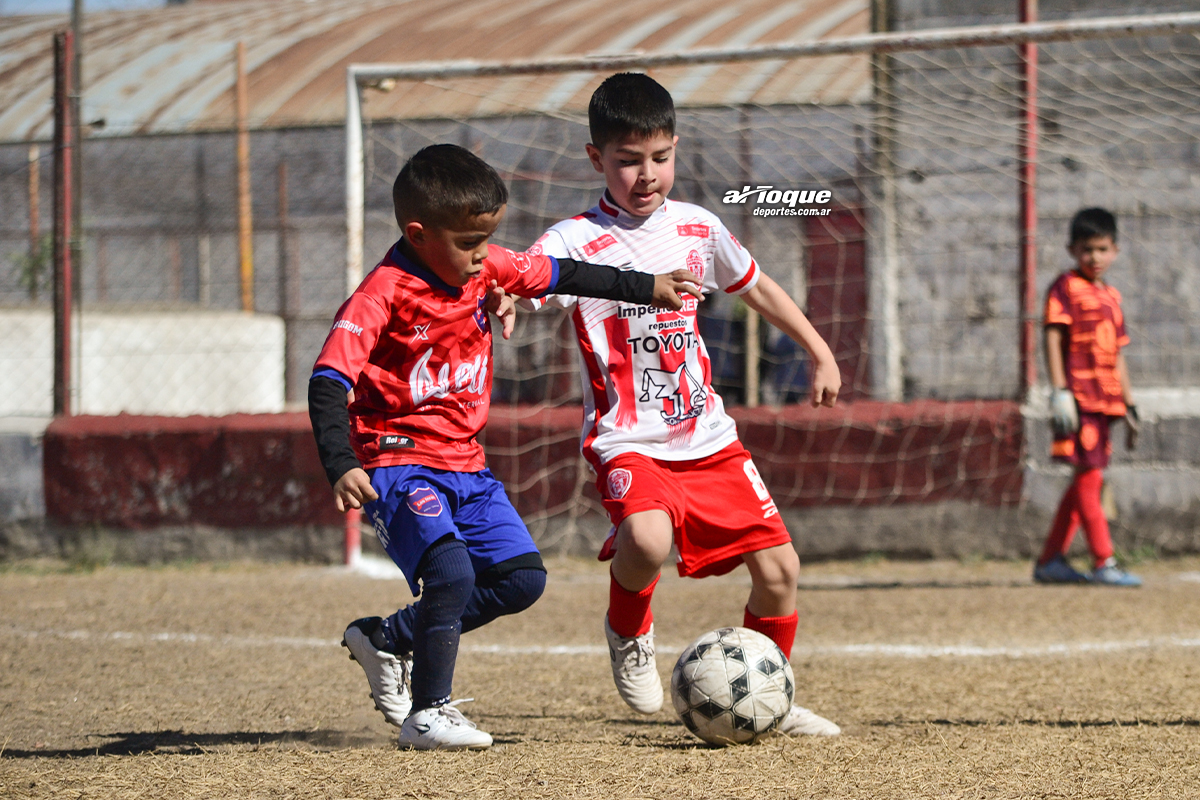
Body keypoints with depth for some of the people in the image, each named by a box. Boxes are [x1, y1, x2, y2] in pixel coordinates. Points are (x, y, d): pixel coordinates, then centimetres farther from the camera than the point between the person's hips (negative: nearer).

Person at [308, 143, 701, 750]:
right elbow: (329, 383, -27)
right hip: (398, 464, -8)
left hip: (463, 461, 8)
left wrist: (645, 288, 23)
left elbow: (563, 276, 17)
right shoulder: (382, 295, -20)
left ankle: (388, 640, 18)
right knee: (451, 571, -26)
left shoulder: (485, 268, 1)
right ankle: (427, 714, -13)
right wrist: (340, 468, -39)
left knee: (522, 579, 5)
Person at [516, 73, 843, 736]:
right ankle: (628, 631, 1)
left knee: (778, 565, 2)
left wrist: (820, 353, 29)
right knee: (647, 539, -33)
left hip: (707, 438, 6)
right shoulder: (577, 241, -9)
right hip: (627, 443, -5)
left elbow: (755, 288, 25)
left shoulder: (697, 229, 8)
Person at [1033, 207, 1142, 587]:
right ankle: (1103, 563, -10)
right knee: (1089, 475, -9)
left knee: (1086, 481, 8)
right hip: (1078, 396, -8)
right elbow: (1052, 338, -10)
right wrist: (1059, 391, -19)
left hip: (1105, 399, 8)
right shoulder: (1066, 286, -2)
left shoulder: (1111, 296, 19)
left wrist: (1129, 406, 21)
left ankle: (1050, 560, 14)